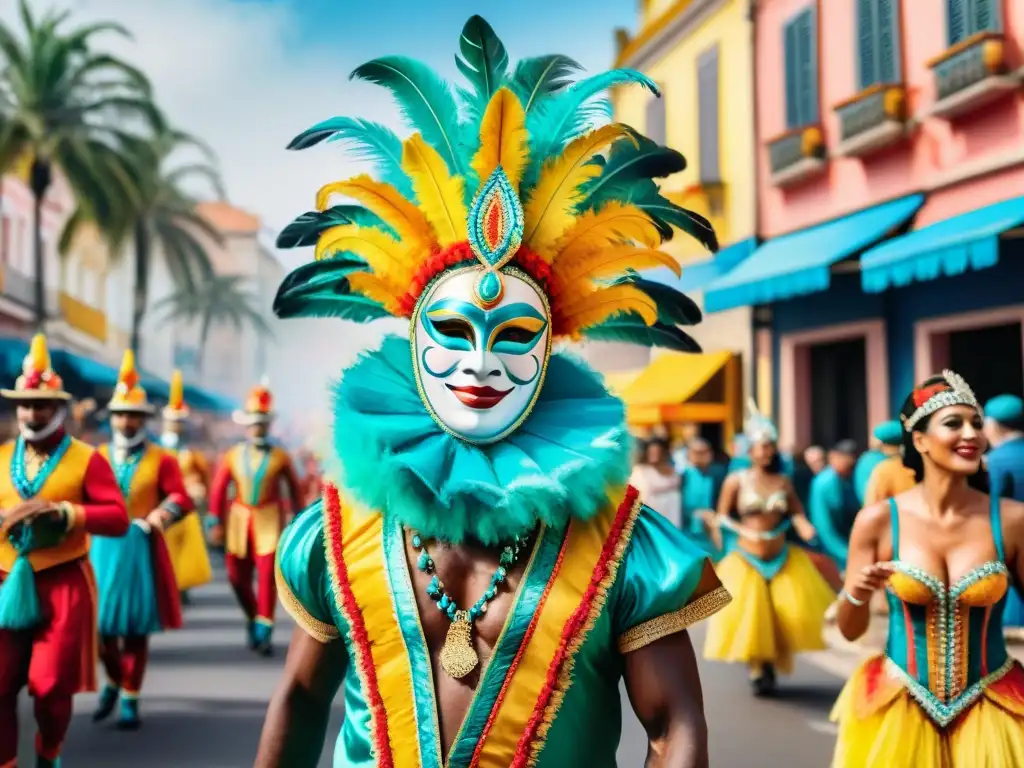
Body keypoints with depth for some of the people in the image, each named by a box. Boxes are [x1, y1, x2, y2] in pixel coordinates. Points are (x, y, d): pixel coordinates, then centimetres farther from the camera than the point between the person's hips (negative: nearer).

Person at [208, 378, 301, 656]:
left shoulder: (280, 457, -1)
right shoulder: (233, 456, 3)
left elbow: (294, 488, 7)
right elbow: (218, 490, 4)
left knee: (267, 575, -9)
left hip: (269, 521, -2)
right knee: (238, 576, 8)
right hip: (239, 520, 3)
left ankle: (264, 631, -4)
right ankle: (253, 618, 32)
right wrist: (217, 523, 0)